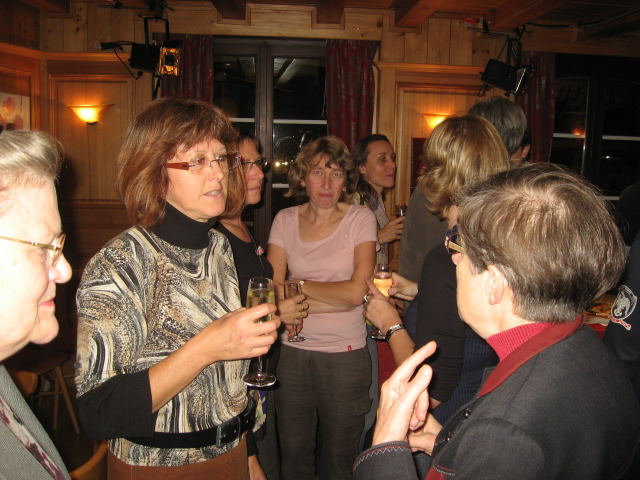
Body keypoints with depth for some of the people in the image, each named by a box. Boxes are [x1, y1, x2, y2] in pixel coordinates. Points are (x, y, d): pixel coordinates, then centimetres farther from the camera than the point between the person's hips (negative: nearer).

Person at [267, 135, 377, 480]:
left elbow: (356, 291, -15)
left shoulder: (360, 219, -5)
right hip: (292, 351, 2)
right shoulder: (285, 220, 1)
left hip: (344, 354, -2)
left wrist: (299, 285, -7)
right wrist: (336, 297, -14)